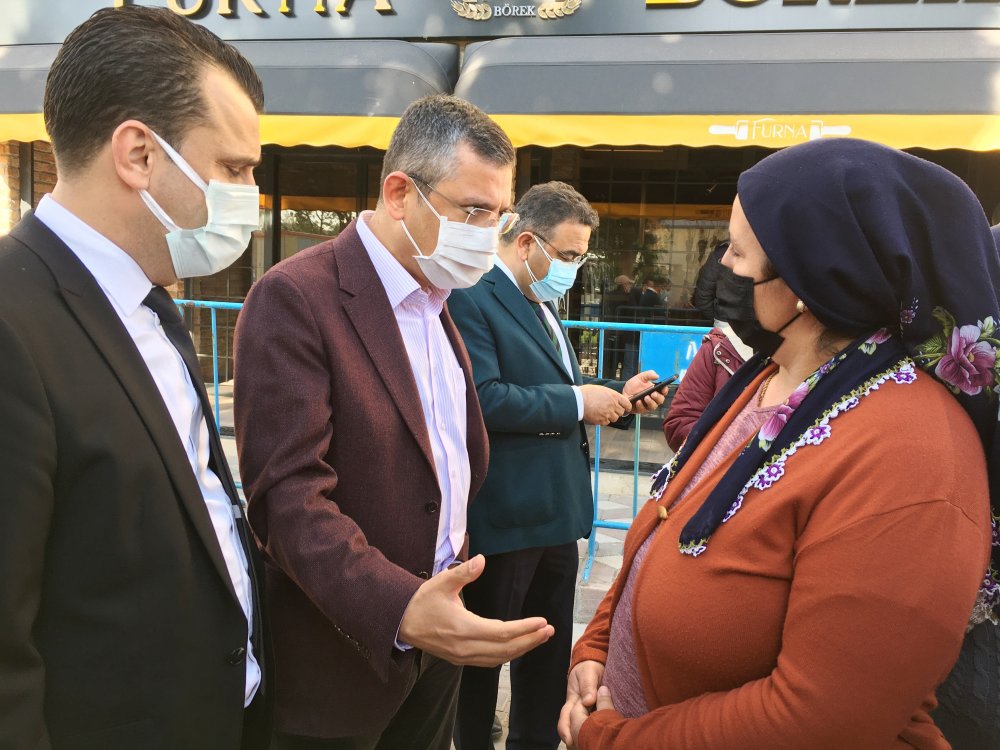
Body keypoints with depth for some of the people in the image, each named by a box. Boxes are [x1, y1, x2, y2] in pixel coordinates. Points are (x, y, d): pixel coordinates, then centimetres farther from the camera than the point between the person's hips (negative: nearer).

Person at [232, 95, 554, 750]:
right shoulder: (296, 298, -18)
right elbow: (288, 493, -25)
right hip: (344, 653, -7)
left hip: (436, 633, 7)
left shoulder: (434, 296, 8)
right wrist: (398, 611, -37)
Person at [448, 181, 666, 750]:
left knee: (551, 653, 22)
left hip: (556, 511, 9)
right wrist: (577, 402, -20)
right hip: (503, 518, -9)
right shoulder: (470, 298, -16)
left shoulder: (542, 303, 14)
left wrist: (615, 393, 4)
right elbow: (483, 398, -27)